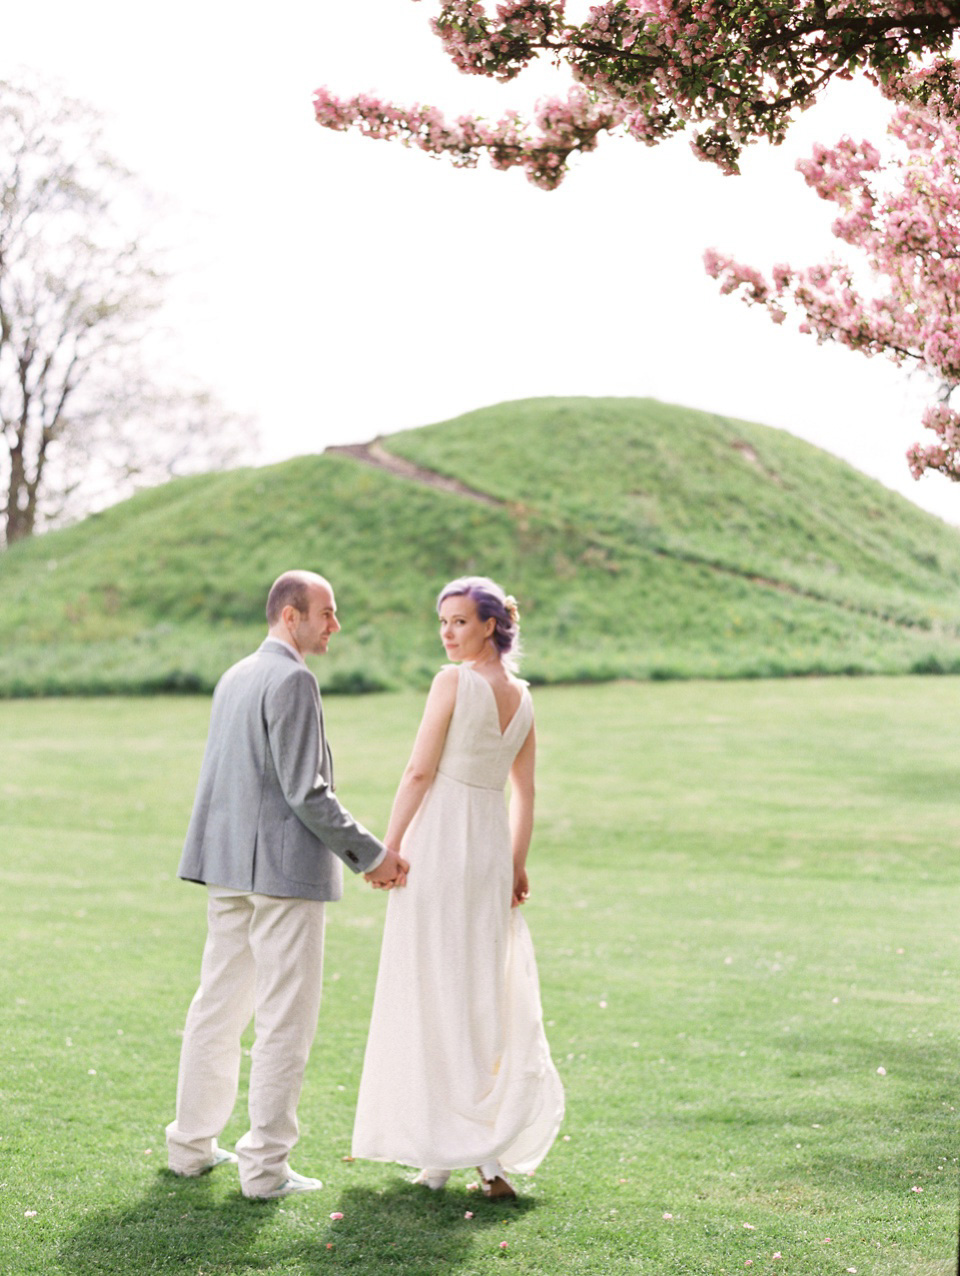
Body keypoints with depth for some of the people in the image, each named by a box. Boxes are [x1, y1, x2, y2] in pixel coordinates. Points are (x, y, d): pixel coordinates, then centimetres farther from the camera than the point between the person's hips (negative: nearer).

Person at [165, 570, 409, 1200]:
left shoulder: (235, 677, 14)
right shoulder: (293, 680, -14)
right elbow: (305, 791, -19)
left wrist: (356, 852, 20)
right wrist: (369, 853, -10)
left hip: (230, 864, 9)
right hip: (285, 867, -9)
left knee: (219, 1005, 16)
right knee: (286, 1018, -1)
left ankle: (191, 1144, 25)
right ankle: (266, 1165, 3)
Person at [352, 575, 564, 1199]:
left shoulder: (454, 681, -10)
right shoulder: (523, 698, 10)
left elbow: (420, 772, -12)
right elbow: (525, 793, 13)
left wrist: (388, 848, -8)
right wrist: (517, 864, 19)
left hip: (439, 842, -6)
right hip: (492, 847, 6)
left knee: (434, 991, 1)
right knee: (486, 994, 11)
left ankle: (441, 1150, 5)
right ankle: (496, 1153, 11)